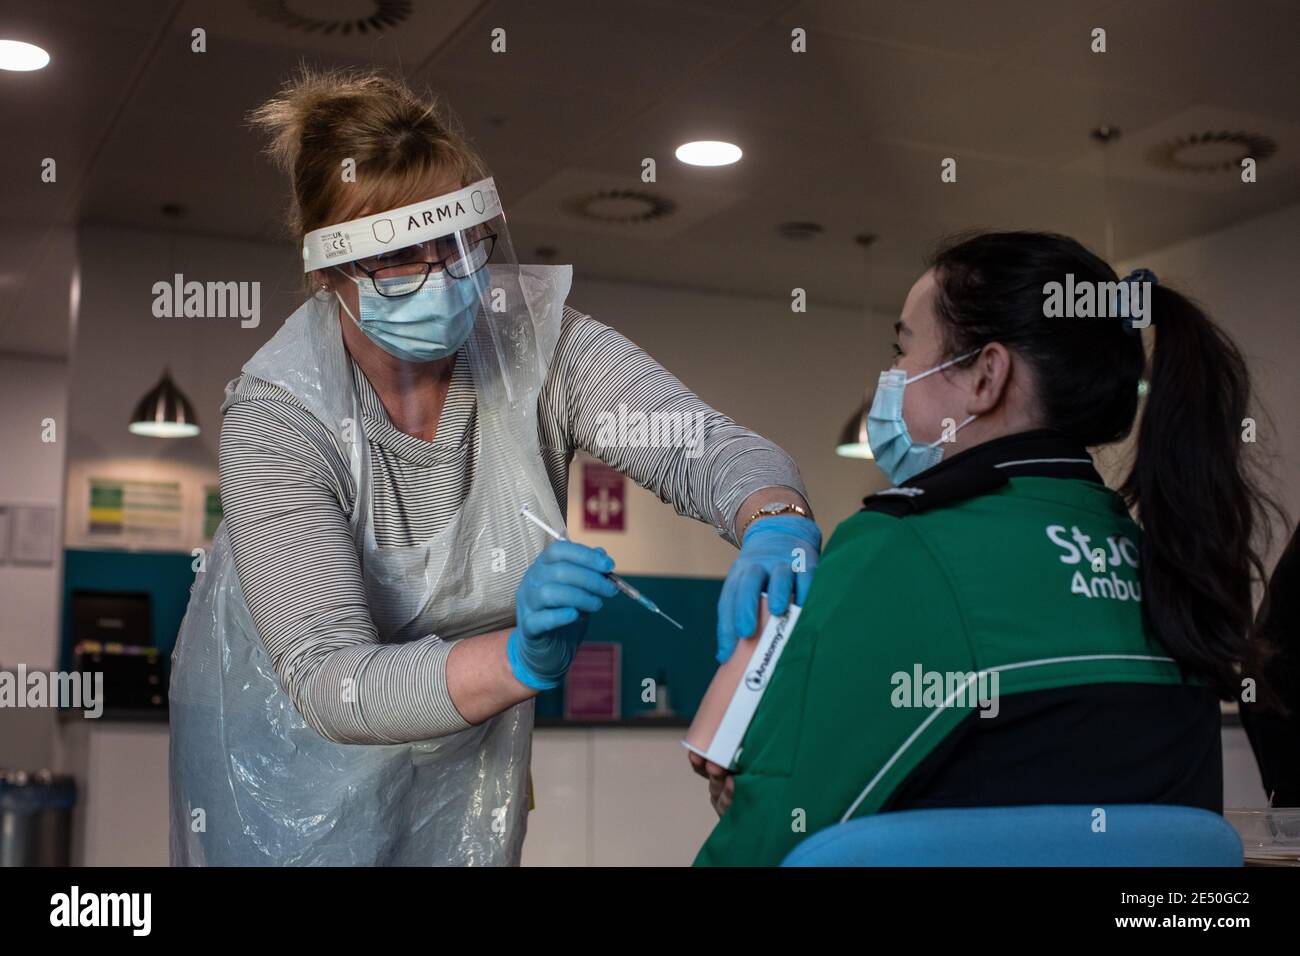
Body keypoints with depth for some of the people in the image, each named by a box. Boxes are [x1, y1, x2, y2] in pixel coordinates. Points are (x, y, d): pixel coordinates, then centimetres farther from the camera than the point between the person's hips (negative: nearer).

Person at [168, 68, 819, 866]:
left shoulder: (535, 337, -21)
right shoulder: (278, 417, -29)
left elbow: (707, 445, -28)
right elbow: (329, 683, -35)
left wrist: (774, 525, -51)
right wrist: (523, 658, -51)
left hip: (469, 734, 3)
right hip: (299, 744, -2)